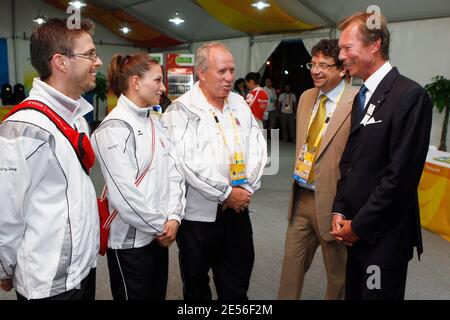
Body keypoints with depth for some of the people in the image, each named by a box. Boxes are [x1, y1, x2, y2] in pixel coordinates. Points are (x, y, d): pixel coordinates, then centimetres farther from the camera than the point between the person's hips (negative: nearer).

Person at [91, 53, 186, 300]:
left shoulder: (155, 121, 8)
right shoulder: (114, 128, -16)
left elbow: (173, 170, 5)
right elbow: (124, 194, -21)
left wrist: (173, 217, -6)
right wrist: (160, 226, -11)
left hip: (160, 234, 7)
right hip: (130, 240, -7)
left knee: (158, 294, 20)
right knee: (136, 295, 11)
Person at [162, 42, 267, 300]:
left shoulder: (240, 104, 8)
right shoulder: (182, 110, -9)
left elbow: (258, 149, 7)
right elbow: (188, 163, -18)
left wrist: (246, 188, -6)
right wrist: (227, 193, -15)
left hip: (238, 208, 5)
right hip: (199, 212, -4)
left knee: (237, 283, 16)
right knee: (197, 282, 15)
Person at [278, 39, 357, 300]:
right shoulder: (306, 97, 8)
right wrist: (298, 172, 12)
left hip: (331, 200, -6)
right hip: (301, 197, 6)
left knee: (337, 273, 15)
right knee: (292, 263, 17)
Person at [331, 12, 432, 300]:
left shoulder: (410, 96, -16)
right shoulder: (361, 96, 11)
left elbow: (400, 175, -20)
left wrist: (359, 225, -14)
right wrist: (340, 211, 3)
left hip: (383, 234, -7)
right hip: (356, 228, 7)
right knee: (353, 293, 18)